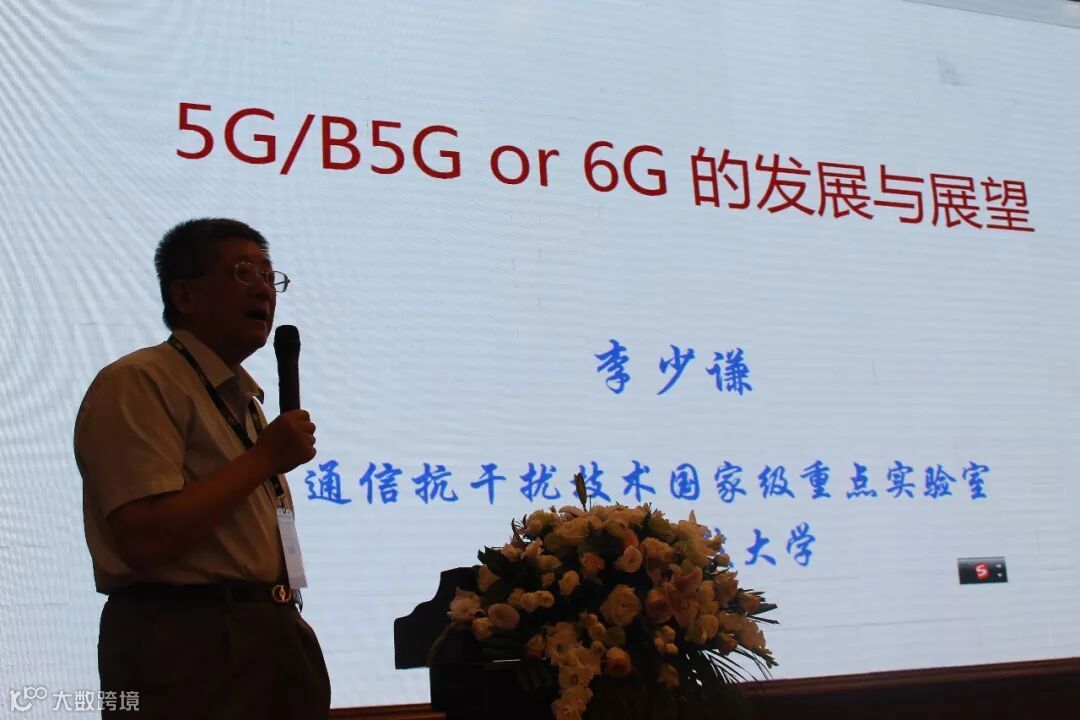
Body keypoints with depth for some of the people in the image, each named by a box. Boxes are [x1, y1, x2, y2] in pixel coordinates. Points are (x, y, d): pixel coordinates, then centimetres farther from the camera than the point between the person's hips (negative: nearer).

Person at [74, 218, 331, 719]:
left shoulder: (244, 401, 18)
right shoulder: (138, 384, -11)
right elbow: (145, 540, -22)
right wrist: (265, 458, -16)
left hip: (270, 643, 8)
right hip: (191, 648, -8)